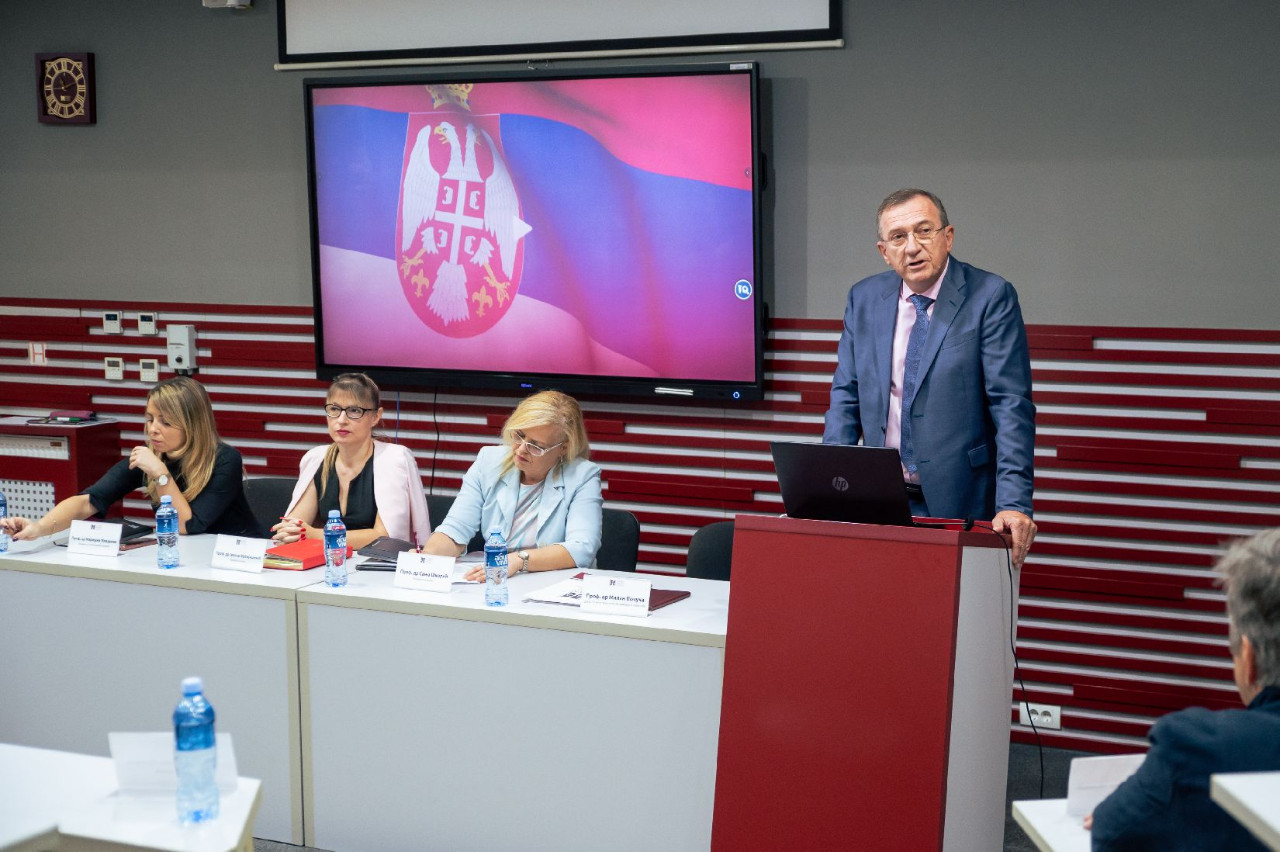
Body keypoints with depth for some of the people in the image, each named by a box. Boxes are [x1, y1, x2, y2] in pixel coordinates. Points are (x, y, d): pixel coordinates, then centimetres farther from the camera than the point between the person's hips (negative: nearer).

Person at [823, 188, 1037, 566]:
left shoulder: (990, 297, -5)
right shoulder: (864, 298, 8)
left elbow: (1011, 405, -11)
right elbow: (846, 395, 10)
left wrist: (1013, 503, -20)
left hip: (958, 503, -3)